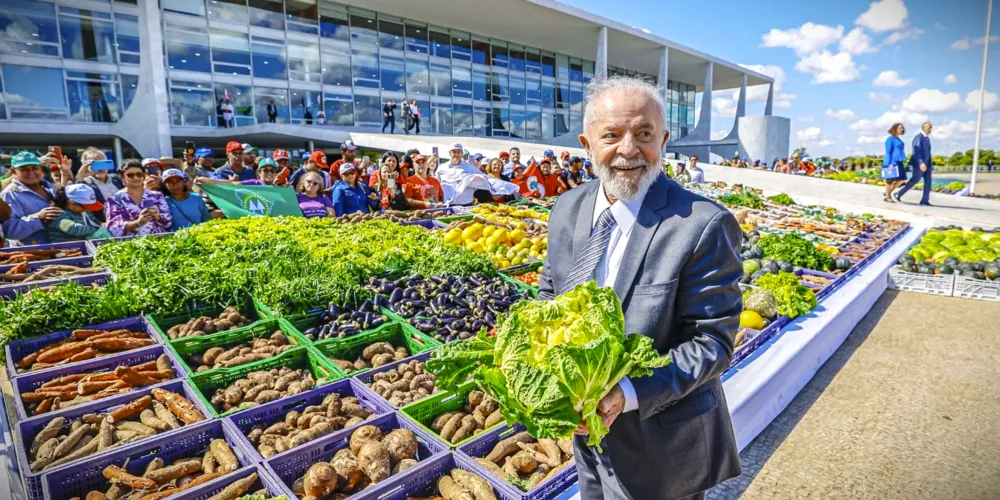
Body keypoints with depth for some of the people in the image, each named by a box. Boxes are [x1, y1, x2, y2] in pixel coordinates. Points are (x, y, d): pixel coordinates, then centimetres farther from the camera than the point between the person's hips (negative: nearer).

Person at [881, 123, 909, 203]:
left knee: (901, 180, 5)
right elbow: (888, 152, -14)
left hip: (898, 162, 9)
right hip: (892, 163, -9)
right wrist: (890, 163, -20)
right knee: (891, 180, -2)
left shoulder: (898, 139, 16)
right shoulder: (890, 139, -9)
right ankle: (887, 197, 9)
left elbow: (899, 152, 21)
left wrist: (902, 162, 20)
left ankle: (887, 193, 16)